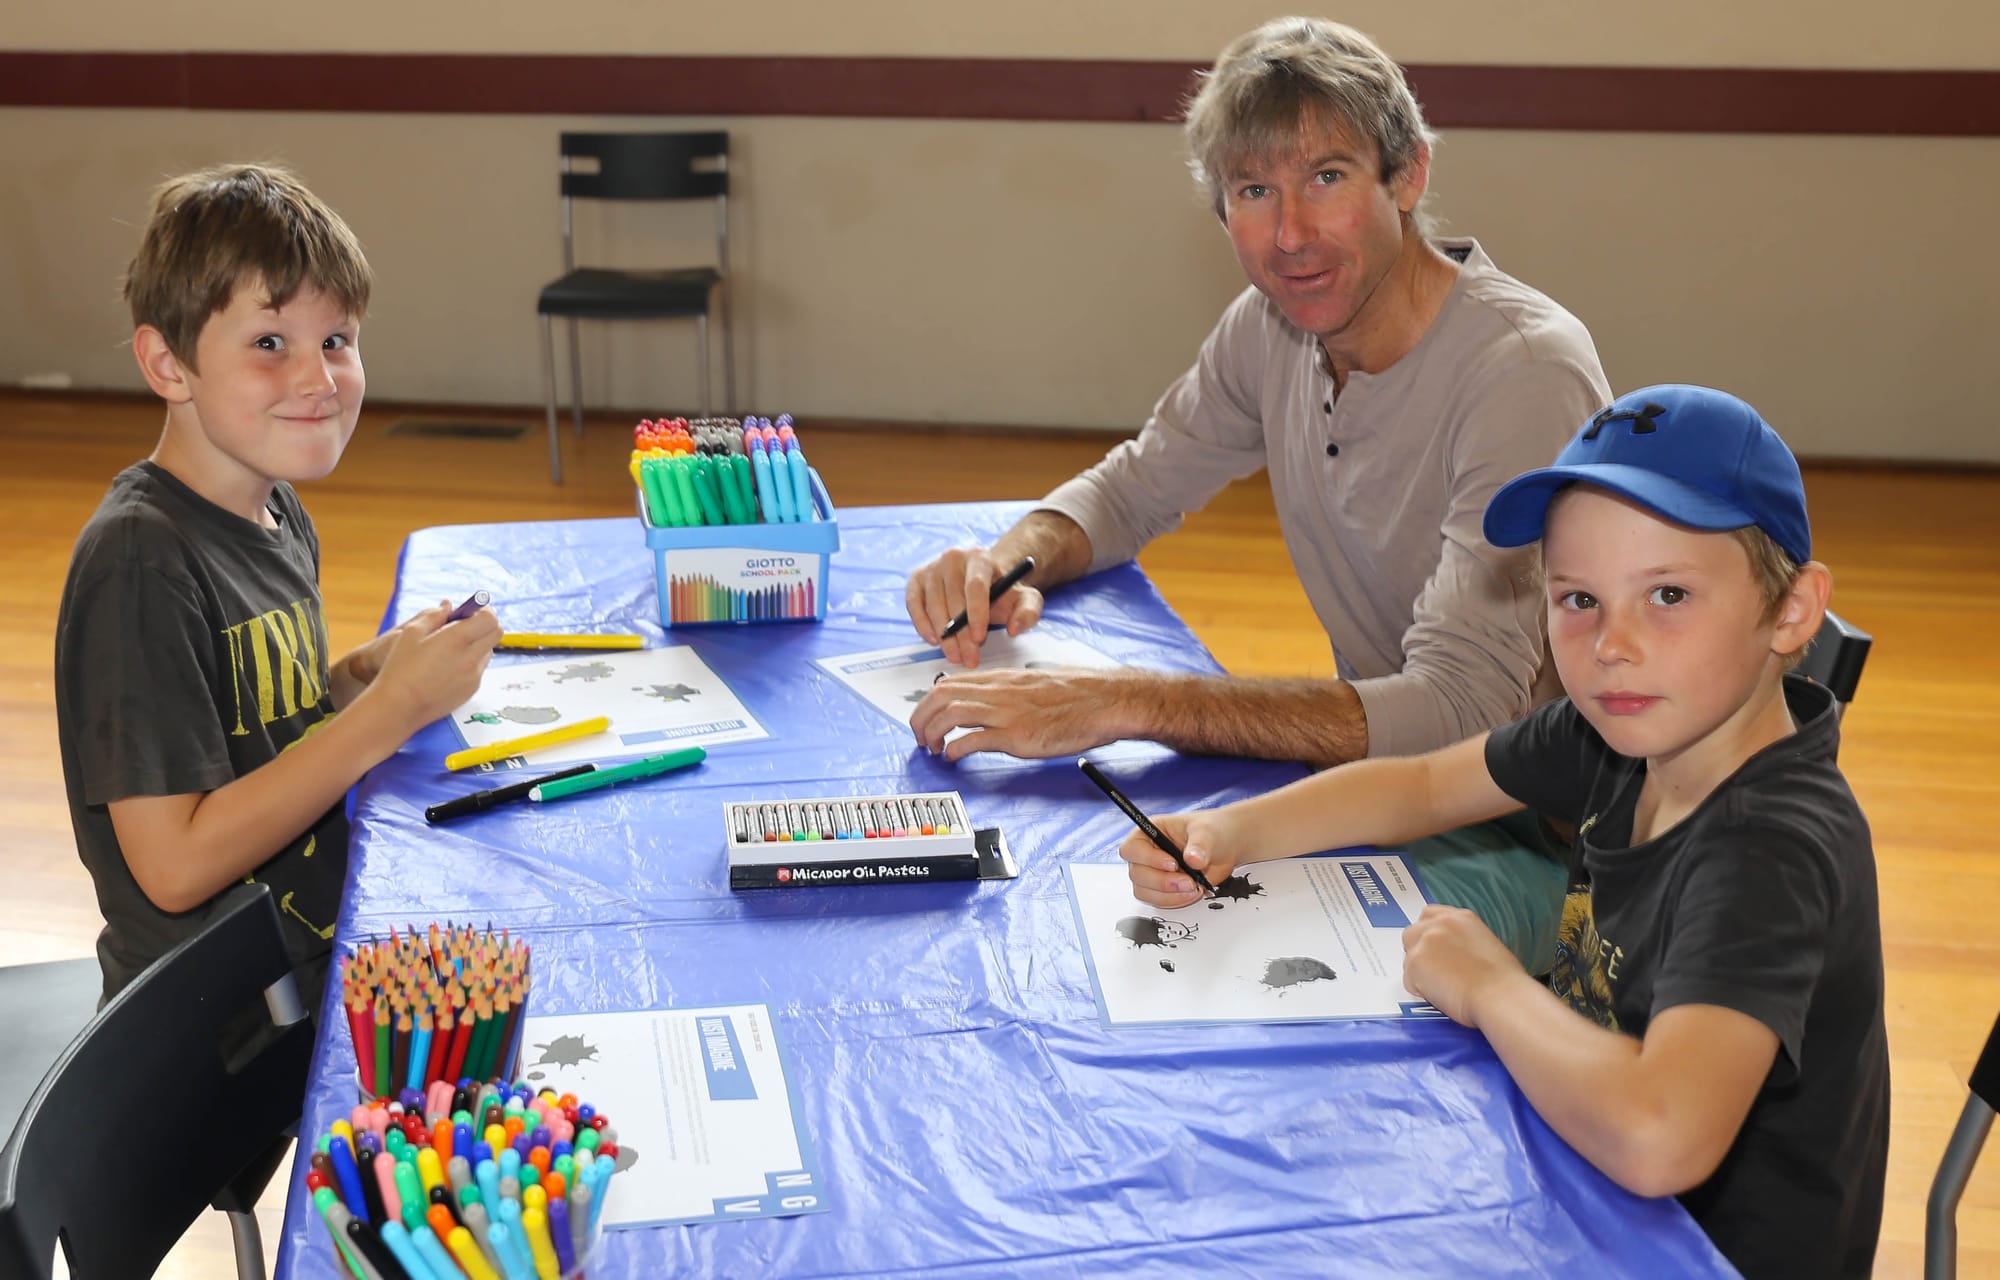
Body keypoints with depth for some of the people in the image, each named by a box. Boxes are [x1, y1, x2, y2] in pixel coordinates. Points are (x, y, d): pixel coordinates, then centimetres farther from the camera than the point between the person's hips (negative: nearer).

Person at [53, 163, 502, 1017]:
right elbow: (177, 865, -23)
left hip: (327, 961, 8)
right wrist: (393, 706, -21)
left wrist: (364, 672, -2)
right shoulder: (139, 562, -20)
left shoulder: (278, 515, 6)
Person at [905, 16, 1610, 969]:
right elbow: (1134, 488, 15)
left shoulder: (1523, 373, -25)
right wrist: (1011, 561, -9)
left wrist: (1118, 704, -36)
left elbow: (1459, 713, -32)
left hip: (1532, 839, -7)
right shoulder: (1274, 328, 0)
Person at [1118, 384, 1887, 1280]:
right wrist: (1226, 833, -8)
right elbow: (1423, 786, 8)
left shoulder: (1774, 851, -32)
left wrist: (1489, 987, -28)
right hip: (1604, 1206, 7)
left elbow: (1654, 1137, -47)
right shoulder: (1625, 732, -8)